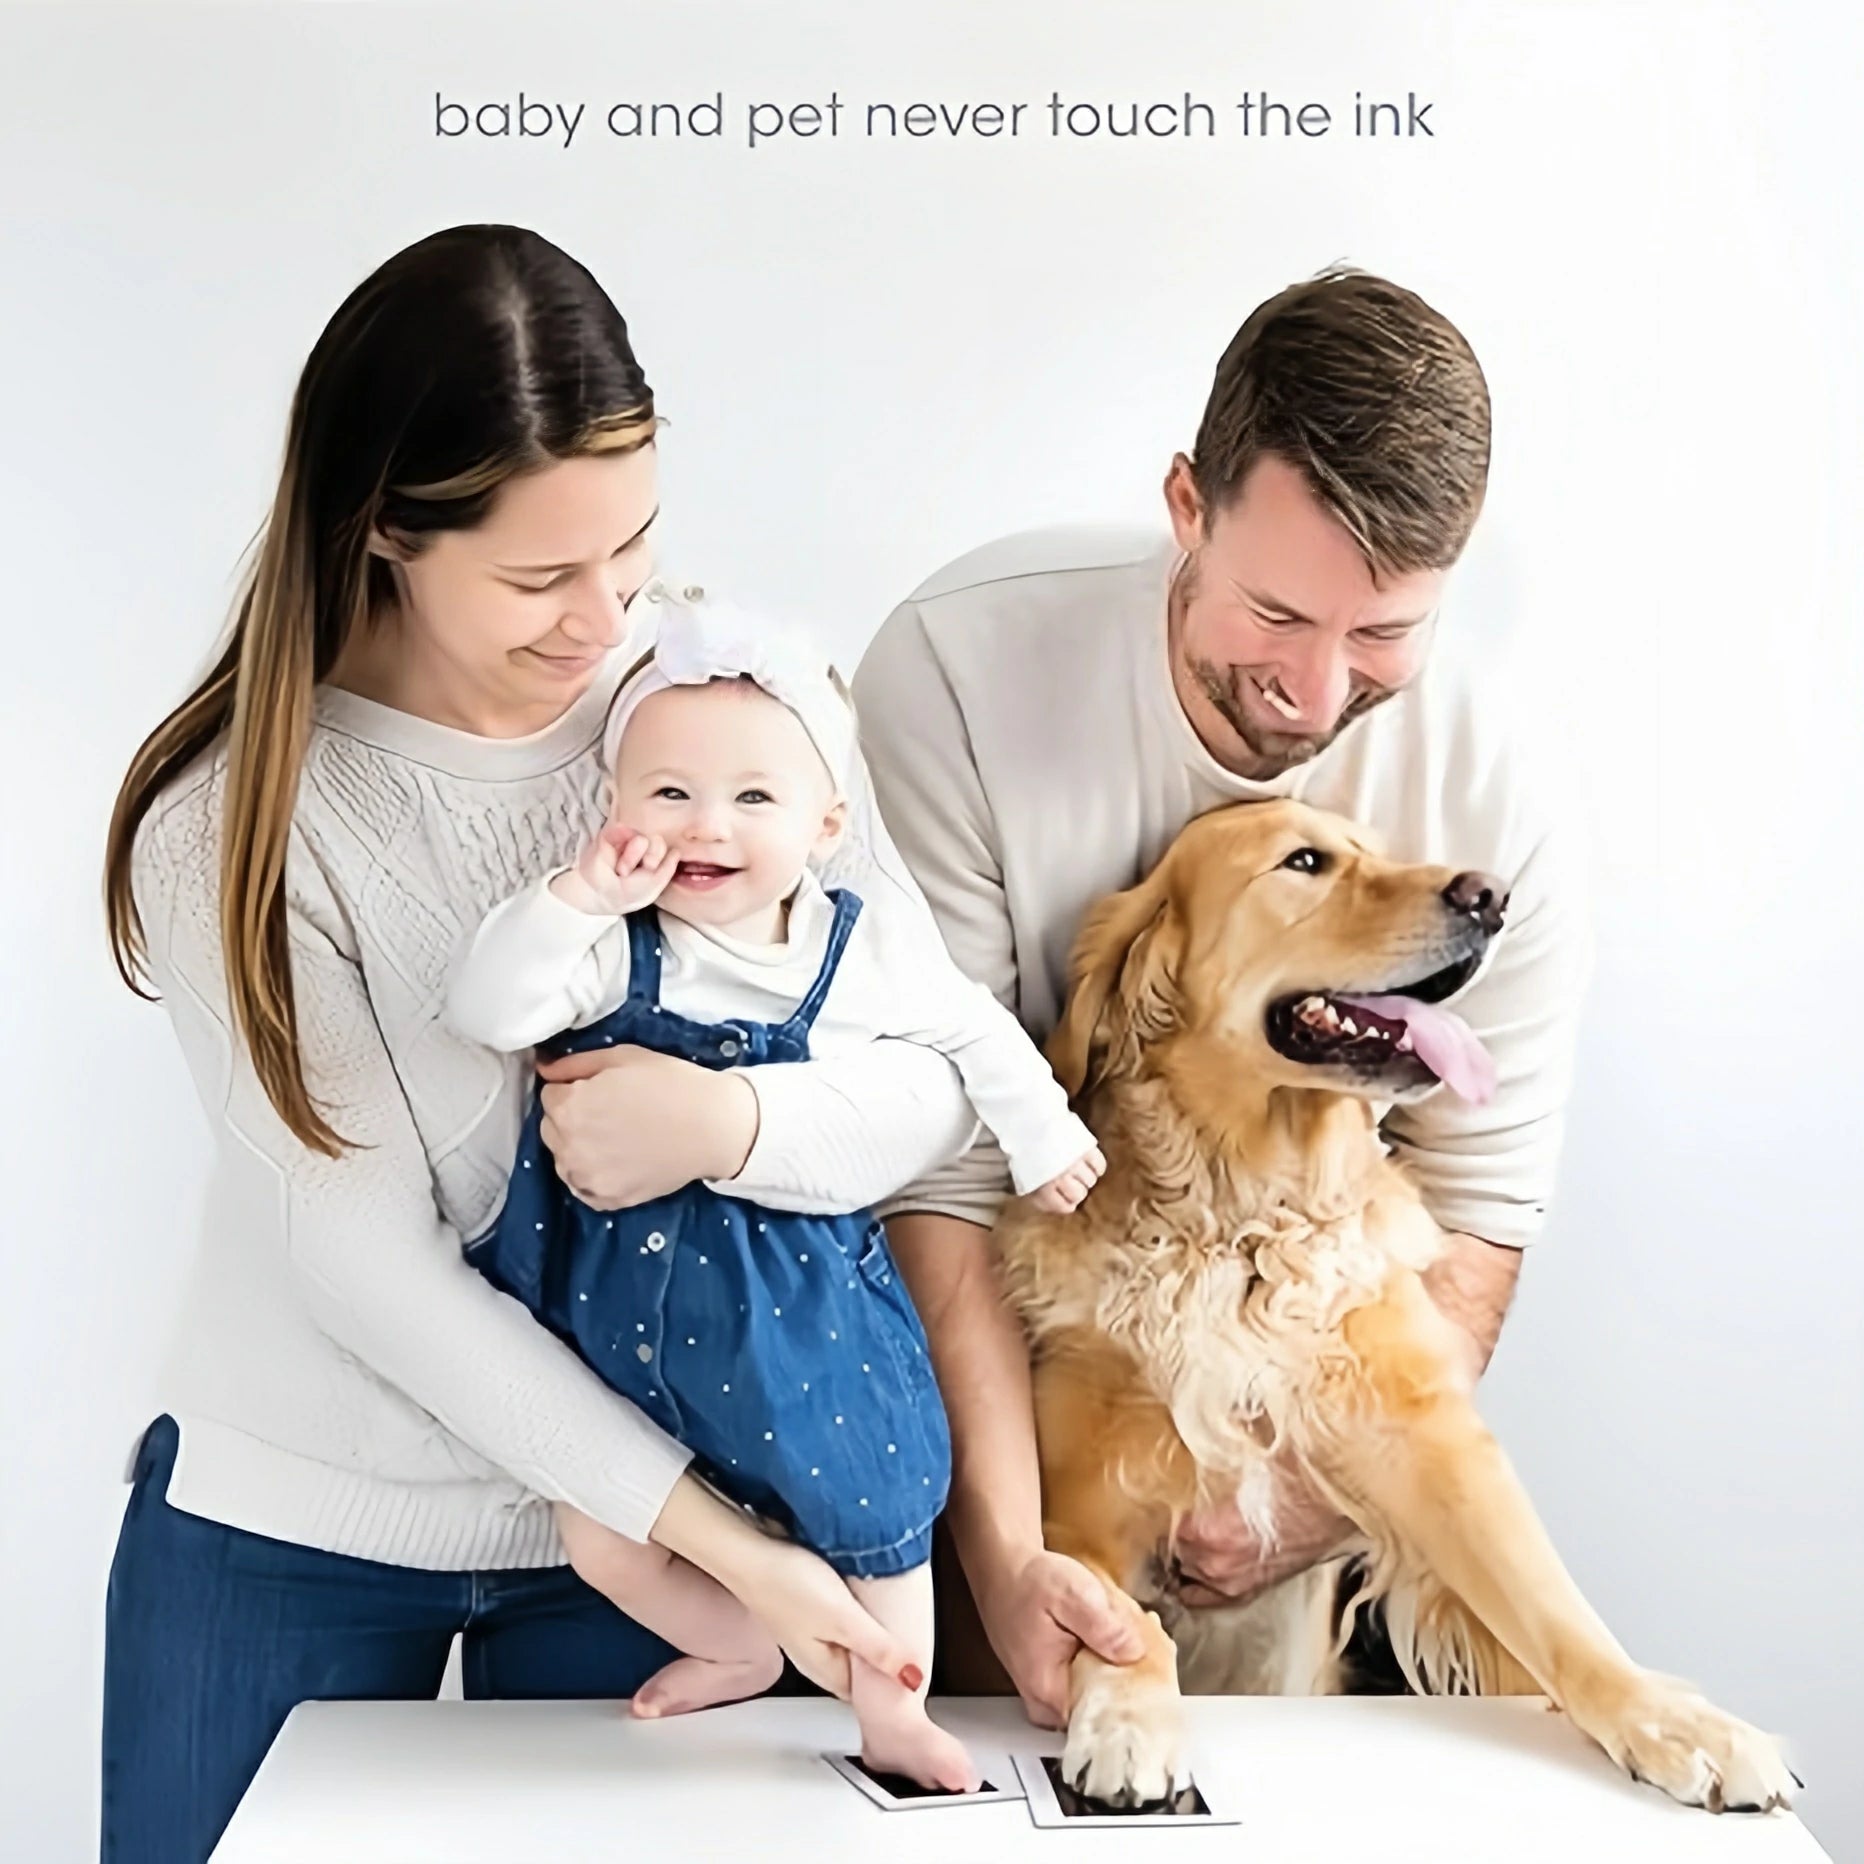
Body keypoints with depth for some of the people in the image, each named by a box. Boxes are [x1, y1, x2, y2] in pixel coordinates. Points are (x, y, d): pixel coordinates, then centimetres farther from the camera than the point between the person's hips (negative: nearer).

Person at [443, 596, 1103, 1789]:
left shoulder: (871, 948, -8)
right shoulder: (614, 949, -12)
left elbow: (977, 1034, 9)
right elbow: (485, 1013, -24)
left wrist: (1042, 1135, 13)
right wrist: (576, 899, -32)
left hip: (799, 1304, -1)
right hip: (620, 1302, 1)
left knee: (872, 1518, 10)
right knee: (602, 1541, 11)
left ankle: (892, 1716, 37)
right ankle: (746, 1649, 40)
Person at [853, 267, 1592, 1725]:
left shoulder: (1498, 808, -17)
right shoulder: (959, 671, -24)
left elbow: (1477, 1208, -7)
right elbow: (930, 1155, -24)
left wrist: (1327, 1489, -19)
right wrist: (1006, 1553, -28)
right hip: (962, 1378, -1)